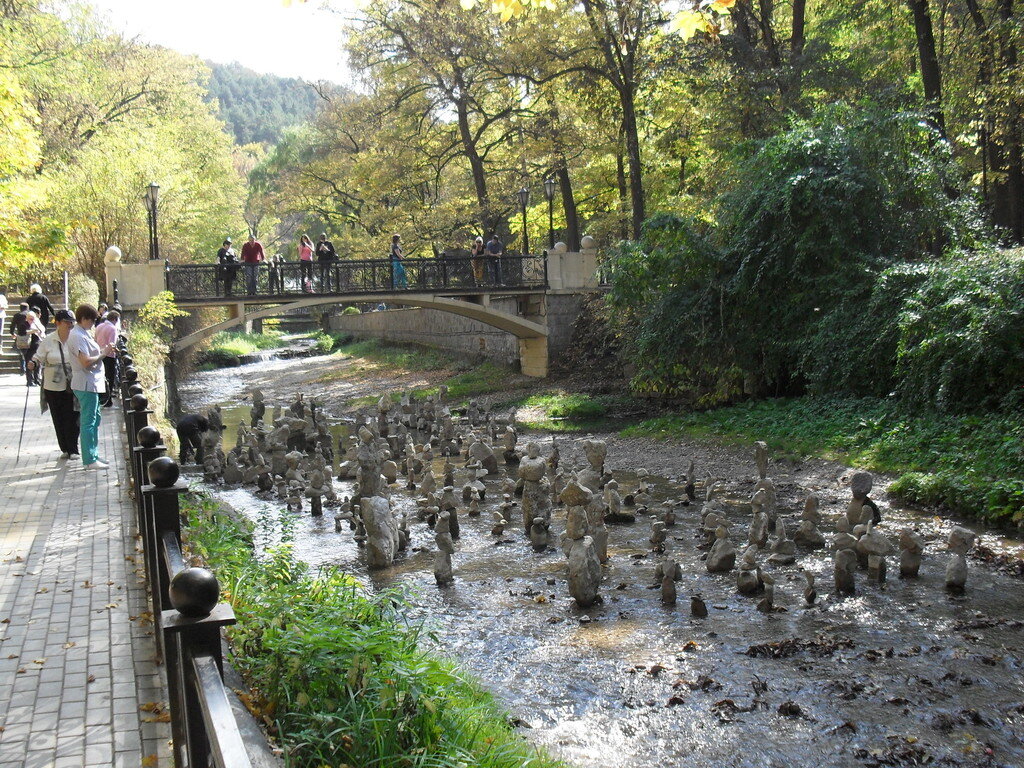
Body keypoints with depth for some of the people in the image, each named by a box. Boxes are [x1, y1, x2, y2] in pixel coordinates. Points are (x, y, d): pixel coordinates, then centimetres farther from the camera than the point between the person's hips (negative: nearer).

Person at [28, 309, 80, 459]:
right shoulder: (48, 341, 1)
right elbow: (39, 358, 5)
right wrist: (34, 364, -15)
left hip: (72, 386, -2)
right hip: (53, 386, 2)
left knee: (72, 419, -2)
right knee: (58, 419, 8)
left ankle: (72, 449, 9)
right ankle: (64, 449, 20)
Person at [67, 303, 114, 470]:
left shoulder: (84, 333, 14)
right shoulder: (77, 336, -18)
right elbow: (86, 362, -25)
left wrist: (103, 350, 5)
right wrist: (104, 353, -14)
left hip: (92, 383, 11)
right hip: (86, 384, -11)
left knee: (94, 419, 16)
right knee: (88, 422, -6)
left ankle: (93, 456, 24)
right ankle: (89, 460, -2)